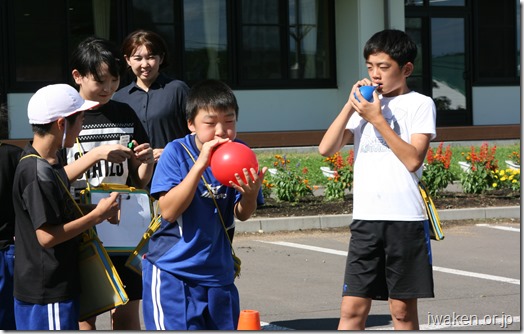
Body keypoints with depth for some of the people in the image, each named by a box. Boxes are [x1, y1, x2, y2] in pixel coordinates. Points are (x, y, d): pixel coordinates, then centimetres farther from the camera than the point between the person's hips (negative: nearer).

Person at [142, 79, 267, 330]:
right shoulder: (177, 152, -11)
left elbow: (242, 214, -3)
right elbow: (169, 210, -20)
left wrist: (251, 193, -26)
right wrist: (200, 164, -28)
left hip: (218, 272, 5)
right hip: (171, 271, -5)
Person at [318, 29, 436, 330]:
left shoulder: (420, 104, 1)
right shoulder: (365, 103, 15)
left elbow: (413, 160, -12)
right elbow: (327, 149, 6)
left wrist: (378, 119, -13)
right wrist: (350, 105, -1)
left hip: (406, 219, -4)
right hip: (366, 218, 4)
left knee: (403, 309, 4)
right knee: (353, 308, -1)